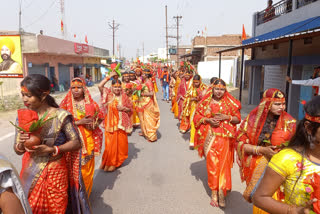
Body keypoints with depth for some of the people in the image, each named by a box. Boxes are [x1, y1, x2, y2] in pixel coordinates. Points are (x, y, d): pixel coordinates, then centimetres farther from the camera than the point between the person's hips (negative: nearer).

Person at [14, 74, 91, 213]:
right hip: (30, 174, 4)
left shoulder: (60, 116, -14)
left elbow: (76, 143, -9)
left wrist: (52, 150, -21)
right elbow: (18, 151, 6)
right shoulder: (22, 117, 0)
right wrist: (20, 144, -16)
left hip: (55, 173, -3)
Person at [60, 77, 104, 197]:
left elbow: (100, 117, 13)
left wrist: (93, 123, -5)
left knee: (87, 167, 8)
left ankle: (86, 194, 27)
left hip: (88, 139, 1)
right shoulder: (66, 104, 0)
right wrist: (79, 122, -17)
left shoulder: (90, 103, 4)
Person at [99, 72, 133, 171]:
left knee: (121, 142, 10)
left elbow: (130, 109, 9)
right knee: (110, 143, 2)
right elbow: (100, 86, -18)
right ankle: (110, 162, 20)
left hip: (121, 123, 2)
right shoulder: (108, 94, -2)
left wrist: (123, 108, -11)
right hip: (111, 123, -2)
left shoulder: (124, 96, 2)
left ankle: (118, 160, 31)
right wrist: (109, 76, -16)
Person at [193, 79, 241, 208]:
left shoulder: (230, 102, 3)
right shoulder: (205, 101, 4)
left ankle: (221, 192, 15)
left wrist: (226, 117, -12)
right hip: (210, 137, 0)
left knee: (223, 163, 0)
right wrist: (208, 120, -11)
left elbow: (238, 119, 5)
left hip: (224, 137, 0)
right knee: (212, 163, 2)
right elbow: (197, 117, 6)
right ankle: (215, 192, 17)